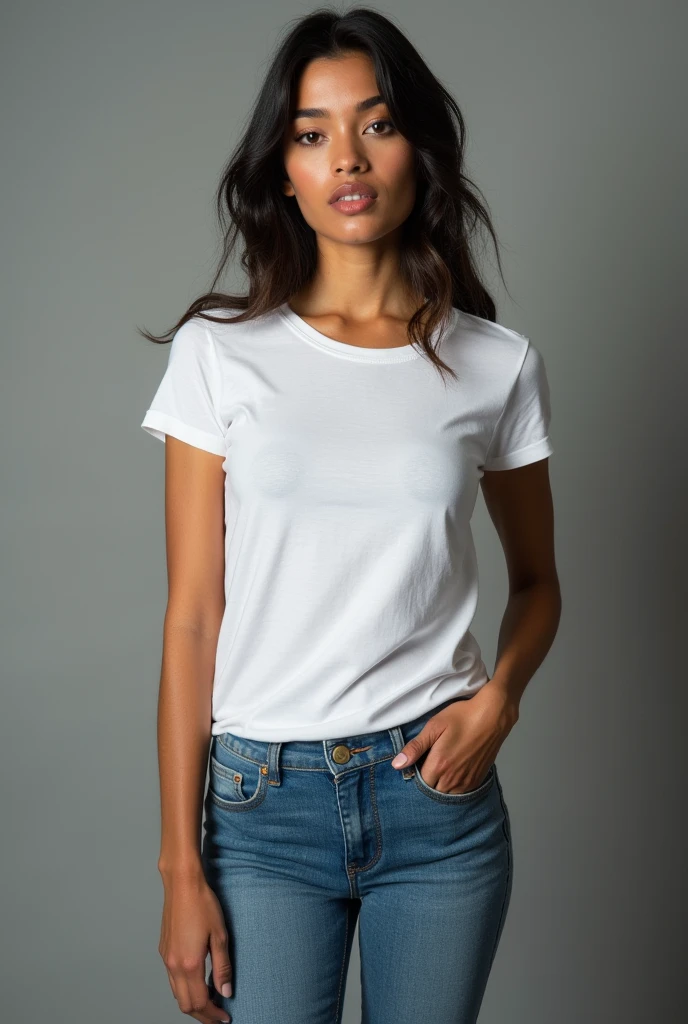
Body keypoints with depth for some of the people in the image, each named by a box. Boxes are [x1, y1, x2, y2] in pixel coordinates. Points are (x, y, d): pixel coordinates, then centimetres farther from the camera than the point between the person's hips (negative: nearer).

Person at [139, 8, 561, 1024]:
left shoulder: (499, 365, 1)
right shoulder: (220, 353, -3)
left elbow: (536, 578, 14)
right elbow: (193, 617, -4)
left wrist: (497, 696, -7)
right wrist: (181, 865, -5)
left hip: (440, 792, 1)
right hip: (266, 799, -1)